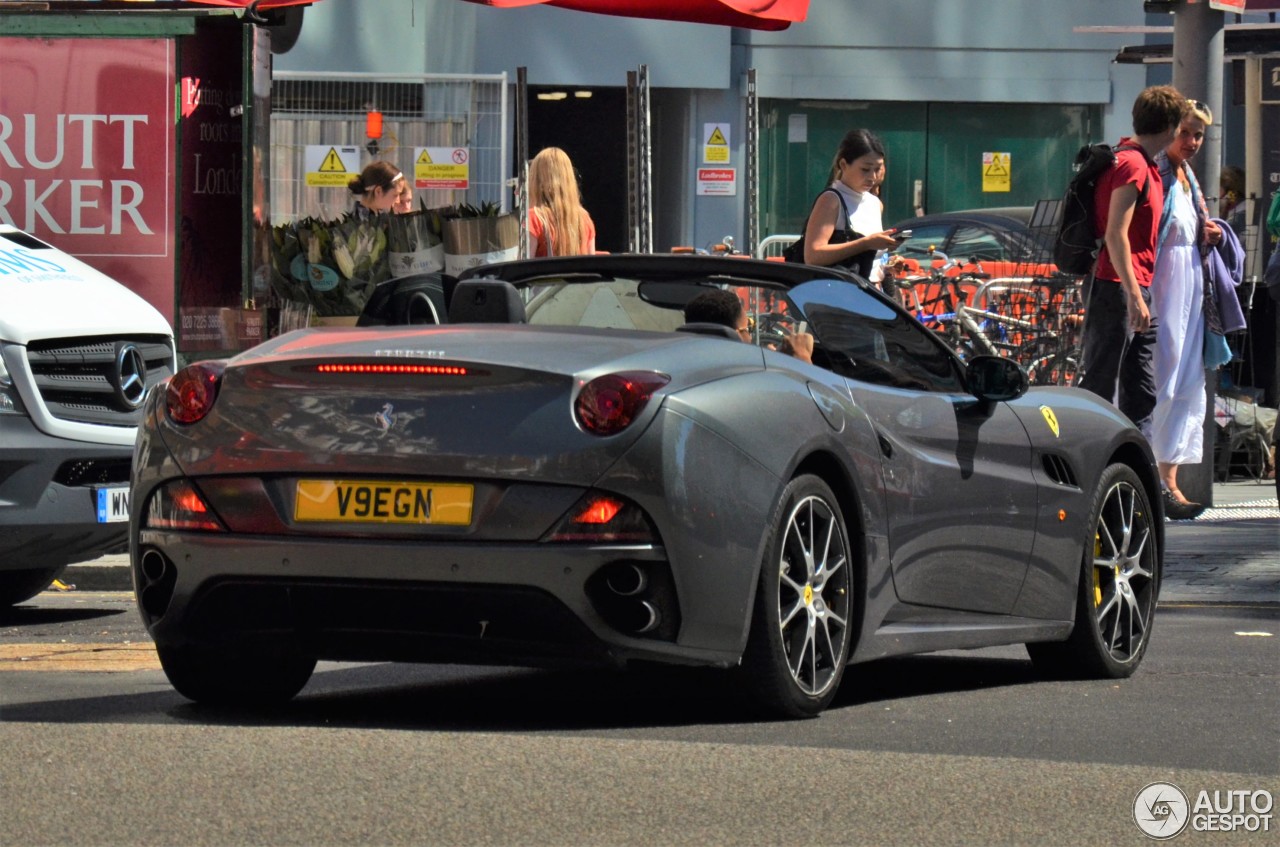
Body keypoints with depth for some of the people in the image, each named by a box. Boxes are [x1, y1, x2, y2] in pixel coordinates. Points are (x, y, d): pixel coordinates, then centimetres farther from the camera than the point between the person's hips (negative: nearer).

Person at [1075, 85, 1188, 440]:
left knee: (1142, 394, 10)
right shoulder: (1132, 164, -14)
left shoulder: (1146, 165, 17)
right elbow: (1115, 234, -20)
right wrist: (1134, 296, -23)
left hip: (1139, 291, 10)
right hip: (1117, 290, -10)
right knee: (1099, 386, -8)